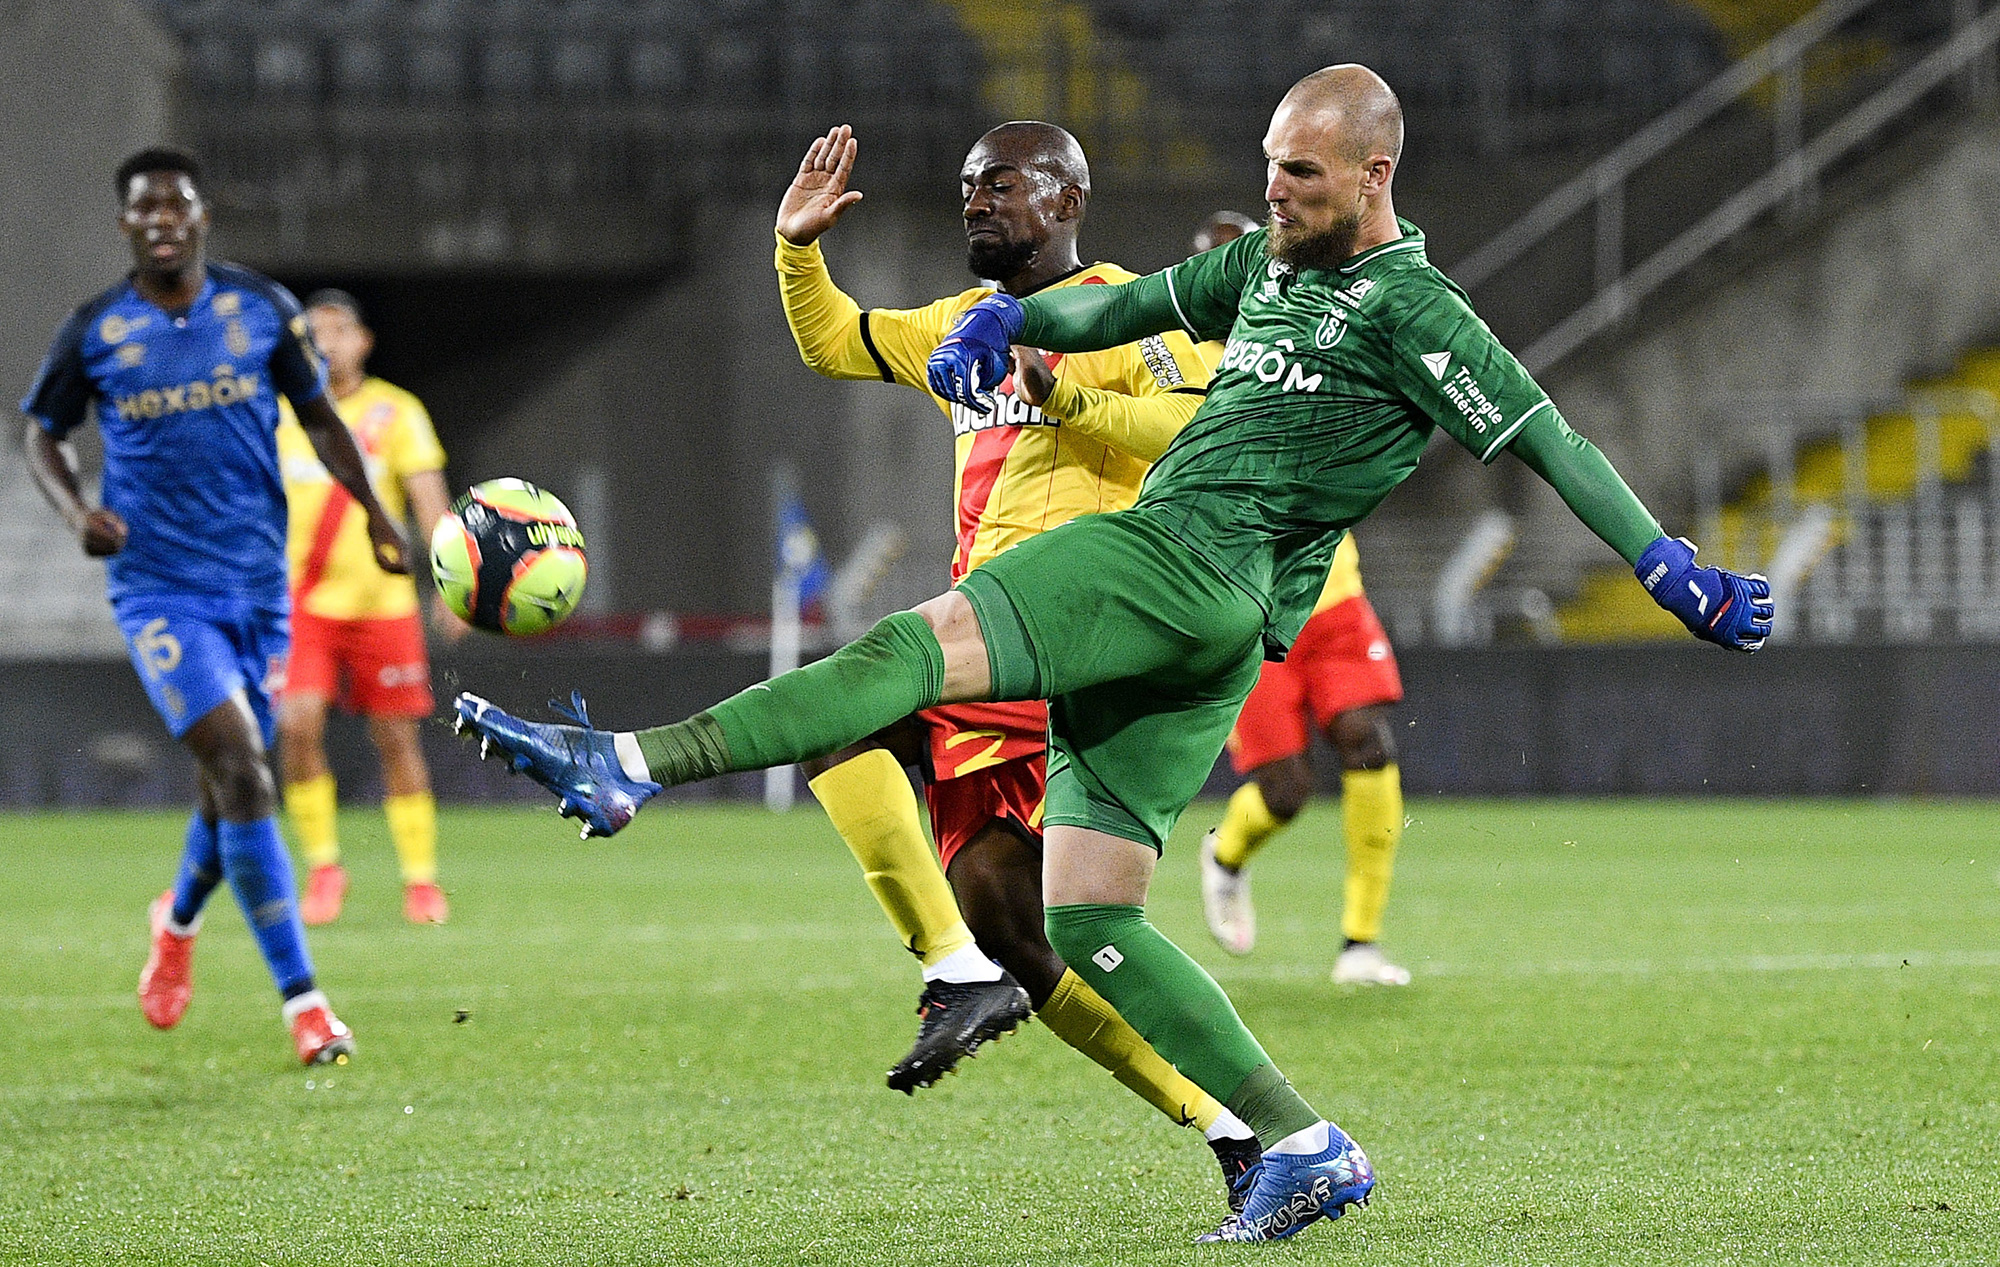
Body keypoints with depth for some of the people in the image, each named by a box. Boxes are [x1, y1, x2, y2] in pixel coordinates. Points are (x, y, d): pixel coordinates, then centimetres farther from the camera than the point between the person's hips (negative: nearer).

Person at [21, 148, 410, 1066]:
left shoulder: (262, 309, 2)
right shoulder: (94, 332, -3)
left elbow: (316, 415, 13)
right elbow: (42, 435, 10)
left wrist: (374, 510, 1)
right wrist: (75, 510, -10)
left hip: (256, 581, 3)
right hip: (159, 590, -3)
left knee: (236, 781, 13)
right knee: (240, 766, -19)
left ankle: (179, 921, 47)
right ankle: (302, 1002, -18)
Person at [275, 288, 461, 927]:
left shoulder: (396, 412, 0)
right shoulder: (276, 412, 5)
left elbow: (430, 502, -4)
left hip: (381, 600, -1)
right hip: (299, 602, 1)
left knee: (396, 740, 3)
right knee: (297, 726, -16)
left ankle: (421, 879, 15)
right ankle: (323, 868, -2)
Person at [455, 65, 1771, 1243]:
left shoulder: (1412, 308, -2)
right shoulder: (1269, 262, 24)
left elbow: (1548, 439, -4)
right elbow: (1133, 304, 33)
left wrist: (1669, 565, -10)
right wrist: (1012, 316, 15)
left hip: (1195, 563, -10)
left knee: (919, 645, -23)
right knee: (1087, 919, 3)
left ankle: (634, 763, -35)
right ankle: (1306, 1151, 3)